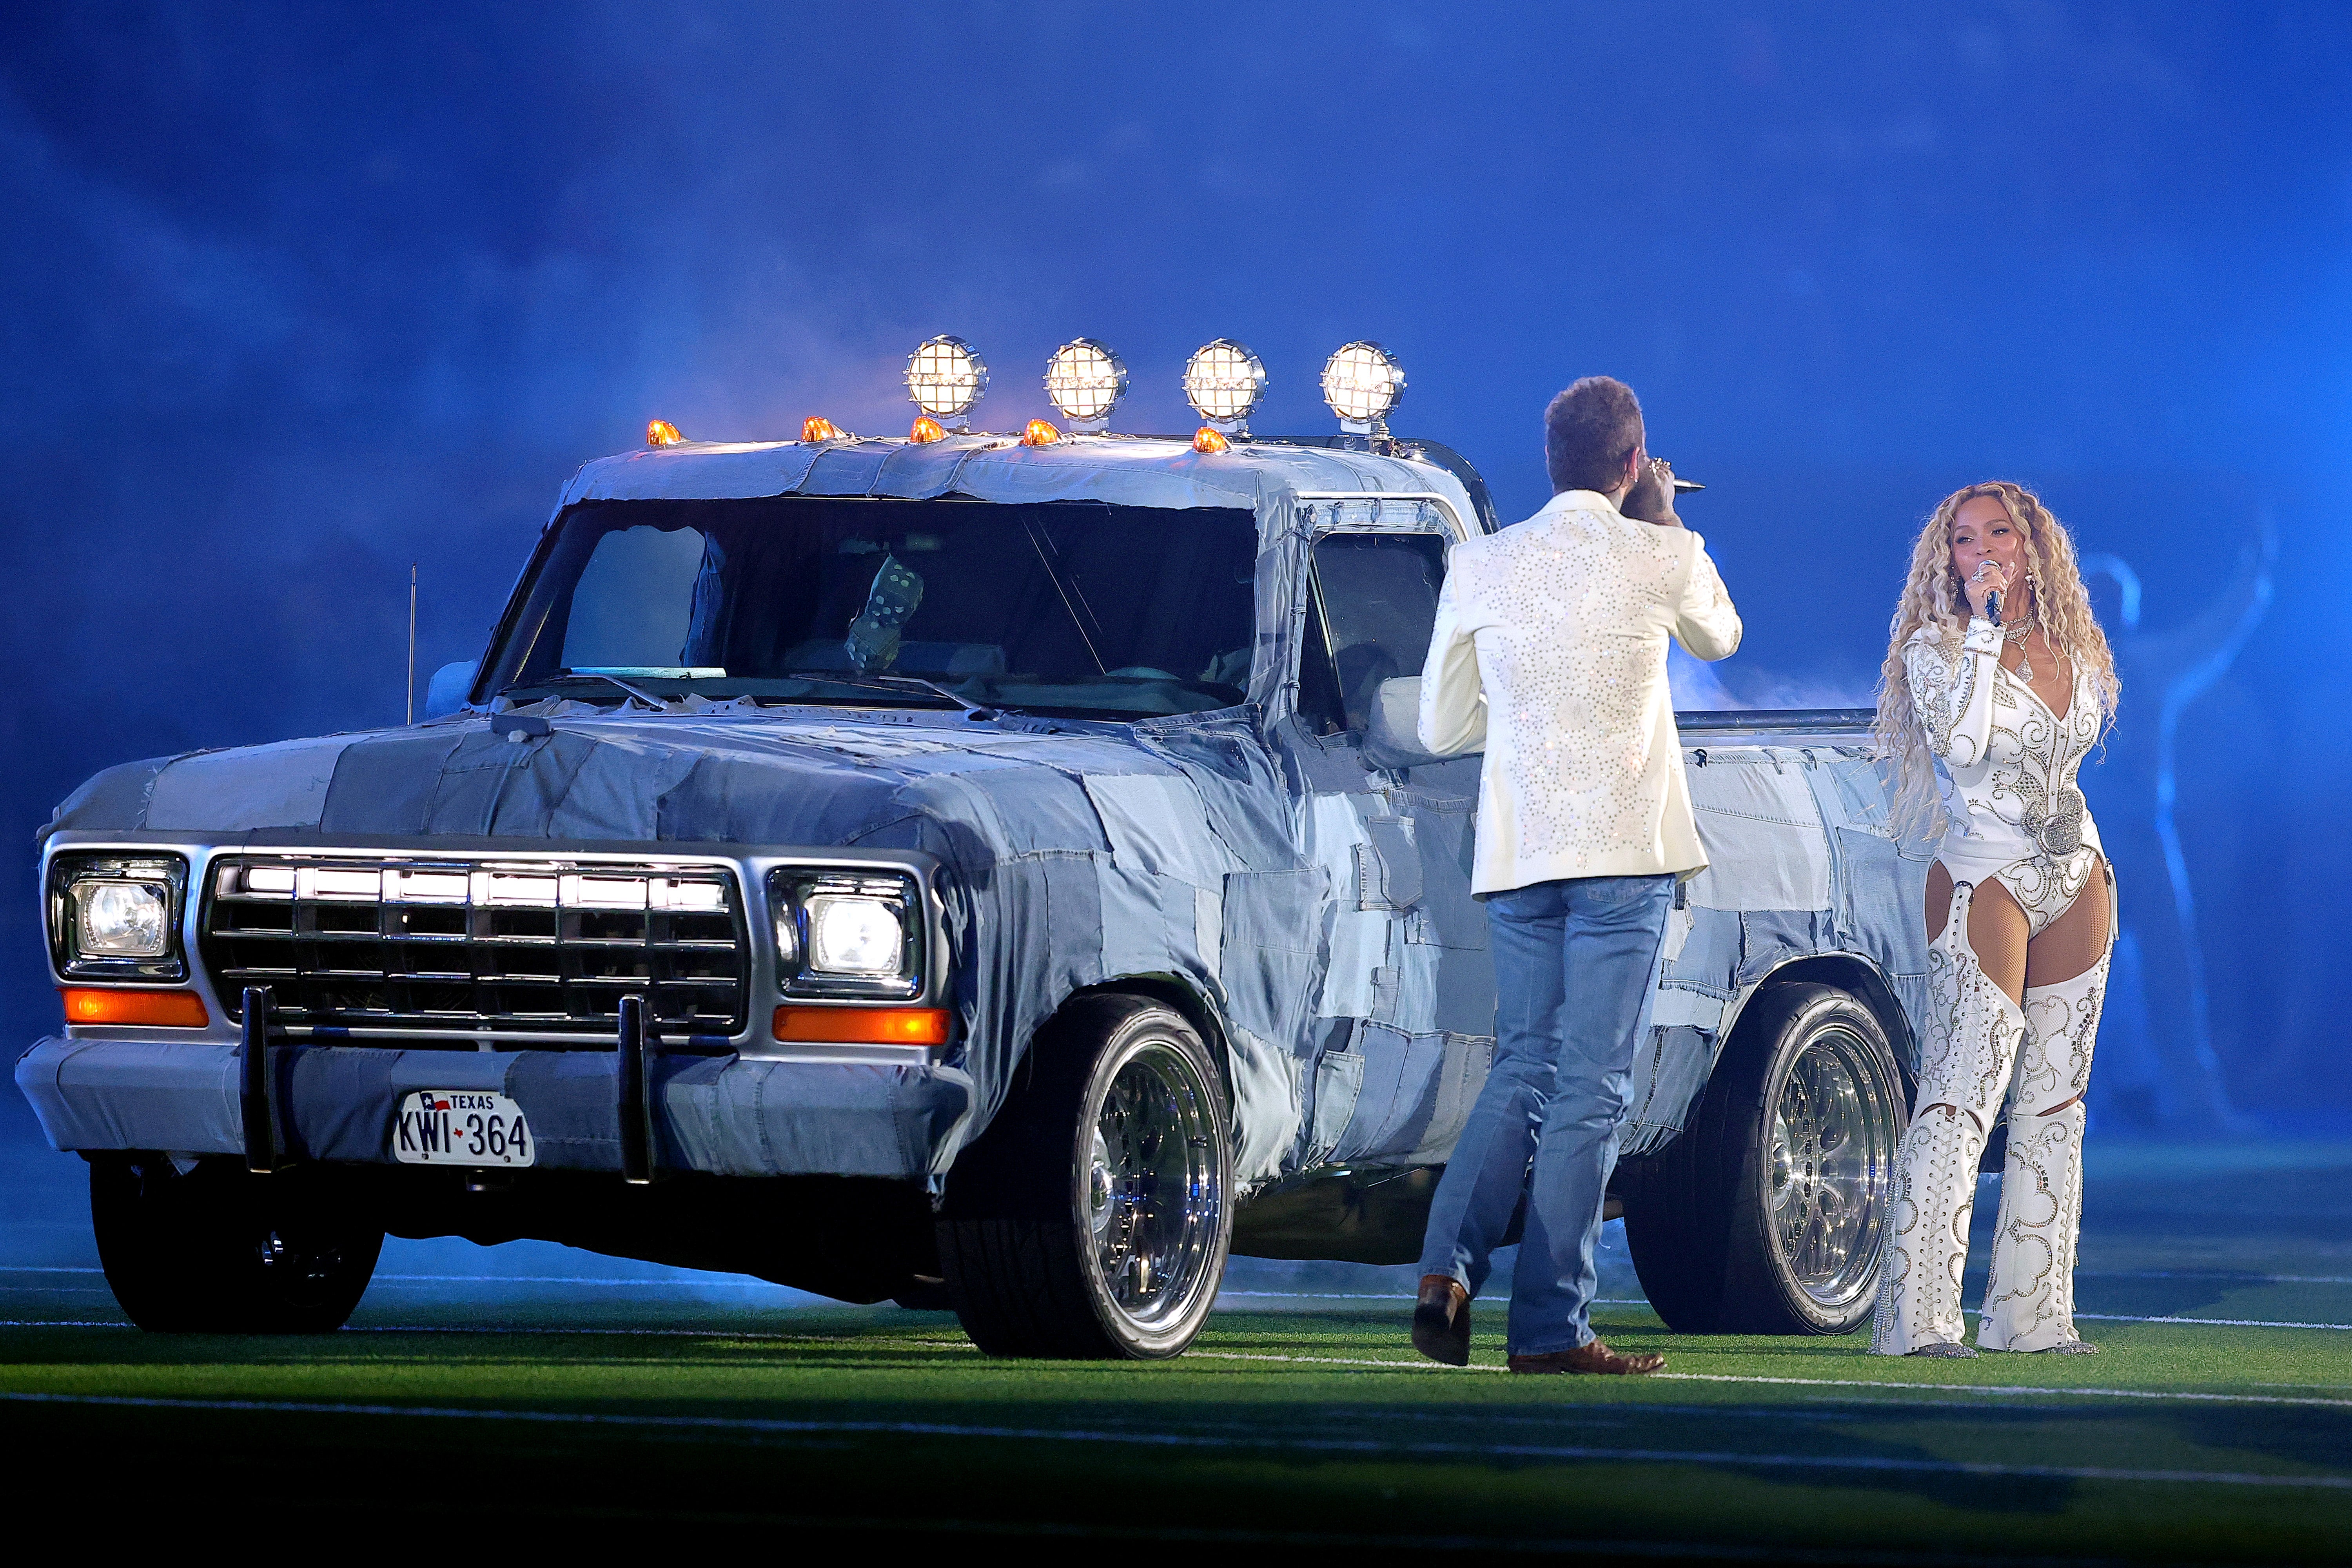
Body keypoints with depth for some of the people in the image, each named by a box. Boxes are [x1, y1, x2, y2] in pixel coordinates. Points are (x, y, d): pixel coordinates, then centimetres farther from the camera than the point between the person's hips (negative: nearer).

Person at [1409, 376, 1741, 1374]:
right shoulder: (1661, 559, -3)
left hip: (1514, 858, 4)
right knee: (1590, 1087, -1)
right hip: (1624, 855, -4)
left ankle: (1448, 1270, -6)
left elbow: (1442, 727, 11)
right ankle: (1551, 1329, -2)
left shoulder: (1480, 567, 5)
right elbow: (1720, 635, 20)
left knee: (1523, 1068, 14)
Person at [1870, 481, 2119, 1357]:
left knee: (2055, 1103, 6)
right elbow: (1960, 743, -22)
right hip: (1985, 880, -6)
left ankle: (2031, 1315, 9)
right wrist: (1984, 628, -19)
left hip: (2077, 880, 6)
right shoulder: (1937, 647, -5)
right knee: (1962, 1096, -13)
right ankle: (1916, 1317, -16)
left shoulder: (2073, 650, 11)